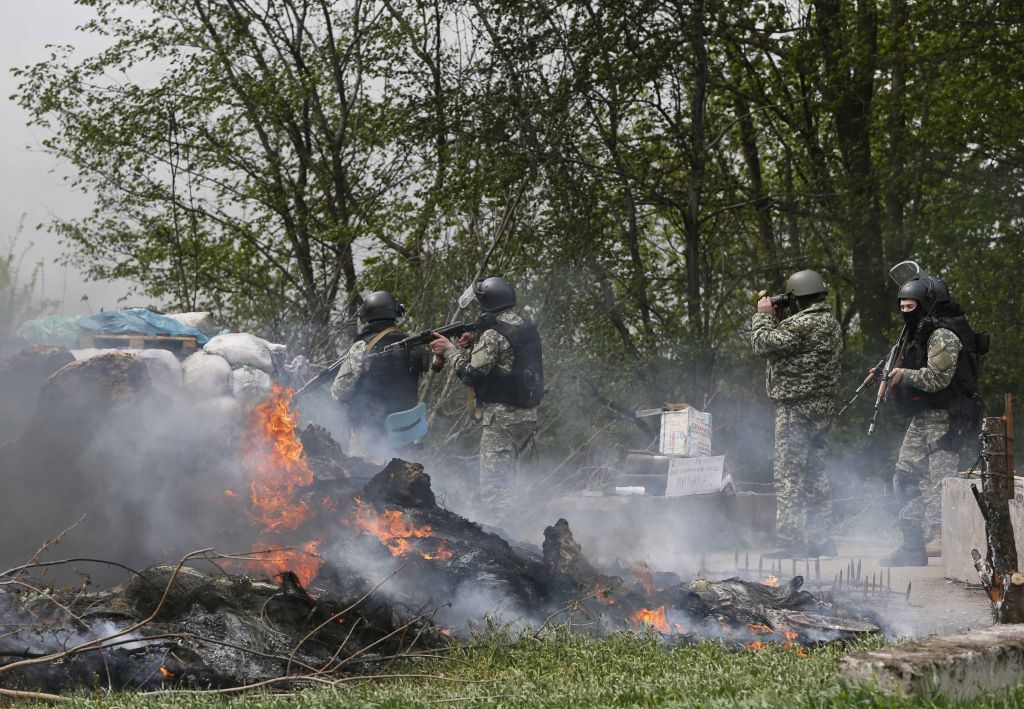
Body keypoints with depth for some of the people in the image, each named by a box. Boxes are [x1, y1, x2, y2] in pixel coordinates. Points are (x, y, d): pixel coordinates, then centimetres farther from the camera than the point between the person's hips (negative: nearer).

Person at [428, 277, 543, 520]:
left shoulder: (492, 333, -15)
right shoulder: (526, 327, 12)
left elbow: (471, 374, -16)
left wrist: (450, 350, -3)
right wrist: (474, 345, 14)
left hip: (503, 416, -9)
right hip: (528, 415, 9)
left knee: (492, 484, -8)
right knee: (505, 479, 18)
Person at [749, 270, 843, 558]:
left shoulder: (803, 324, -18)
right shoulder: (831, 323, 15)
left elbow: (763, 344, -15)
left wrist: (764, 315, 0)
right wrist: (777, 320, 15)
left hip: (796, 409, -10)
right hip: (821, 409, 10)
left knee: (789, 475, -7)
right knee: (815, 473, 14)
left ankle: (790, 540, -9)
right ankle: (821, 540, 17)